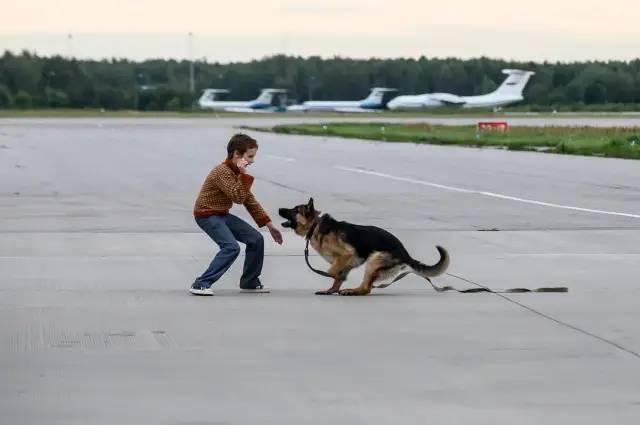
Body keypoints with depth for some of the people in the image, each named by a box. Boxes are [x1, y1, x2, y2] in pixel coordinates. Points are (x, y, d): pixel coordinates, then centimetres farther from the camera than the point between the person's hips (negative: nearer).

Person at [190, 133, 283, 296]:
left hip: (222, 215, 9)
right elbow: (238, 197, -30)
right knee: (231, 247, -26)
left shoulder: (237, 172, 8)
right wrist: (243, 174, -31)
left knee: (256, 239, 5)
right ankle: (201, 285, -23)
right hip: (207, 215, -9)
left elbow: (249, 200, 14)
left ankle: (250, 282, 18)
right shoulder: (223, 172, -22)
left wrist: (269, 225, 13)